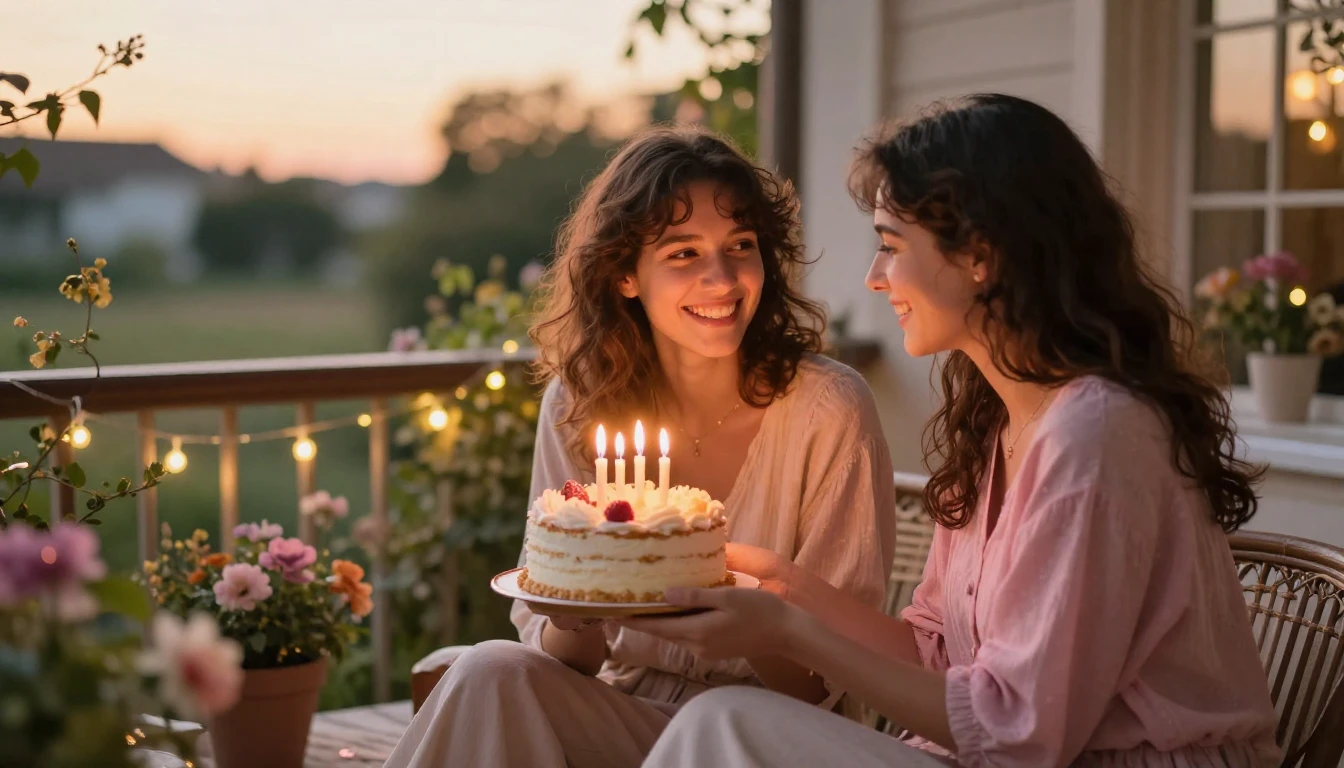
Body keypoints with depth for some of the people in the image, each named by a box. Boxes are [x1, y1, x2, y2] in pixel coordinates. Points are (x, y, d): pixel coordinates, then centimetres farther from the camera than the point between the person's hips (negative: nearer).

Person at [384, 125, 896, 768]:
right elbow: (558, 660, 0)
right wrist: (572, 622, -23)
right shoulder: (574, 404, -2)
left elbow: (821, 685, -10)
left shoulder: (829, 410, -12)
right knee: (494, 672, -27)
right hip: (619, 711, 4)